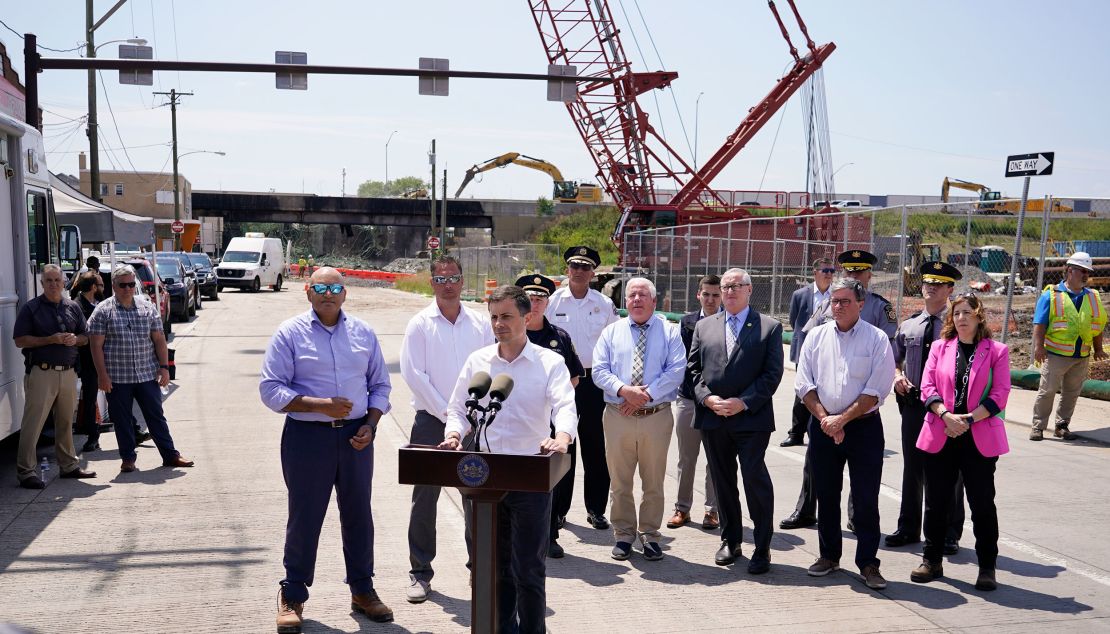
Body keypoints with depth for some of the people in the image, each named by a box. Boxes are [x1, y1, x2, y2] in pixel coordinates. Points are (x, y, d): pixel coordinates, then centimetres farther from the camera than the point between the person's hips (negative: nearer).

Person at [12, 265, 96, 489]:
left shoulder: (73, 307, 12)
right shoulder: (31, 308, -2)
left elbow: (85, 337, 17)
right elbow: (20, 340, -7)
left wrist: (75, 339, -6)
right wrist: (51, 339, -17)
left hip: (68, 372, 5)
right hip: (42, 372, -5)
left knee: (66, 422, 15)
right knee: (33, 422, -6)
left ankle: (69, 465, 25)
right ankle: (26, 472, -1)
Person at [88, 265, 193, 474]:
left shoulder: (148, 309, 8)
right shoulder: (103, 311, -2)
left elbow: (159, 339, 8)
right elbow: (96, 345, -5)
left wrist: (164, 367, 0)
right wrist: (102, 374, -11)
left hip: (148, 375, 2)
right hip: (117, 378, -2)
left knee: (156, 415, 7)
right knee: (122, 420, 6)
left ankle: (170, 454, 14)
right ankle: (128, 458, 18)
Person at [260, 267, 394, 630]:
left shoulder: (363, 333, 8)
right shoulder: (290, 333, -3)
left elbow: (380, 385, 13)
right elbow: (271, 389, -8)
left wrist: (370, 425, -2)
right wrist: (320, 405, -18)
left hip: (356, 436, 3)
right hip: (307, 436, -3)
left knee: (358, 514, 11)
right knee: (304, 516, 4)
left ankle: (362, 590, 25)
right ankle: (293, 596, 18)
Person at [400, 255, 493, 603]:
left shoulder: (480, 323, 7)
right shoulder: (420, 324, -1)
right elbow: (413, 373, -7)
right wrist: (446, 413, -11)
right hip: (432, 419, -2)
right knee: (425, 497, 2)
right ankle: (420, 572, 11)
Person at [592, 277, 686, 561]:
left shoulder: (669, 331, 5)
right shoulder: (612, 331, 10)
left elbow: (676, 370, -6)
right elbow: (599, 370, 1)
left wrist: (647, 394, -16)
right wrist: (624, 390, -16)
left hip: (657, 417, -1)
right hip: (618, 417, 1)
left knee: (654, 482, 7)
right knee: (620, 482, 7)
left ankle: (650, 535, 20)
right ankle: (623, 535, 20)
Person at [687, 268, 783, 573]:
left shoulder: (769, 327, 3)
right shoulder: (704, 326, 13)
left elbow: (772, 373, -3)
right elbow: (694, 369, 11)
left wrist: (743, 402, -13)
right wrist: (707, 398, -6)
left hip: (751, 418, -4)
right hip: (712, 418, 4)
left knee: (755, 479, -9)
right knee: (722, 481, 11)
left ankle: (762, 548, 2)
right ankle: (730, 541, 24)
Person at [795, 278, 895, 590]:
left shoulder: (876, 339, -3)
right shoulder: (817, 336, 6)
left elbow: (877, 389, -9)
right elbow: (804, 383, 3)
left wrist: (842, 418, -13)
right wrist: (824, 418, -9)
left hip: (864, 426, -3)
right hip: (823, 425, 3)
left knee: (866, 499, -2)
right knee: (826, 494, 11)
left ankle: (868, 563, 7)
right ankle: (829, 555, 24)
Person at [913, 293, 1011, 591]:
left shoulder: (997, 351, 2)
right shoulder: (940, 348, 9)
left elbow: (999, 395, -5)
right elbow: (927, 387, 1)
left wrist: (968, 419, -15)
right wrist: (947, 416, -14)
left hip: (980, 440, -2)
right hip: (940, 436, 2)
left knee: (982, 503, 2)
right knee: (936, 501, 9)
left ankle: (987, 567, 14)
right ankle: (932, 561, 22)